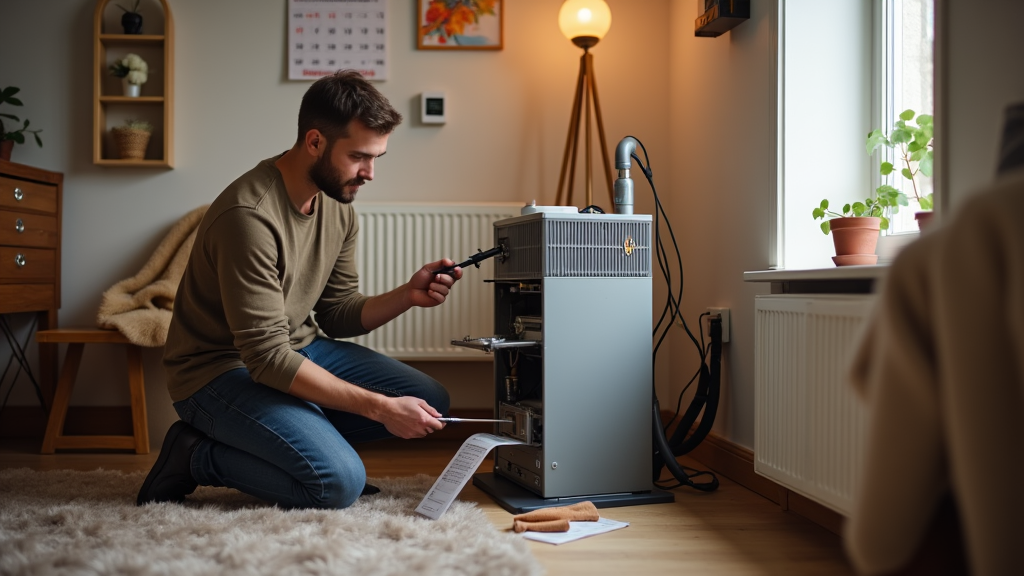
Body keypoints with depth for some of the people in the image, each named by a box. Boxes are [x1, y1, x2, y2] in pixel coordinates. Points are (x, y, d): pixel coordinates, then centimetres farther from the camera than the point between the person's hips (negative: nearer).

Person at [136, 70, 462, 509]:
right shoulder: (250, 216, -27)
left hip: (300, 349, 9)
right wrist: (379, 407, -28)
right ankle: (195, 456, -5)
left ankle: (293, 438, 3)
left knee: (429, 403, -2)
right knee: (339, 482, -26)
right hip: (223, 370, -8)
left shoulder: (338, 206, 1)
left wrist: (407, 296, -13)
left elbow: (338, 315, 7)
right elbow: (268, 358, -28)